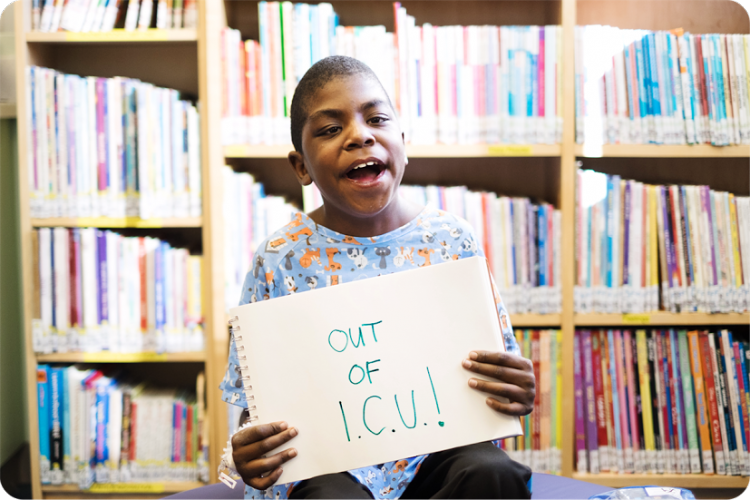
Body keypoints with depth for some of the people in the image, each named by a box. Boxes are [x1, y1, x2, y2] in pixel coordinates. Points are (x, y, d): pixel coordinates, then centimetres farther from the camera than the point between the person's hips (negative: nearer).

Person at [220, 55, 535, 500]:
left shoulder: (453, 241, -1)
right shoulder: (281, 260, -4)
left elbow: (500, 358, 6)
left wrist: (516, 394, -18)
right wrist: (247, 456, -22)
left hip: (433, 450, 3)